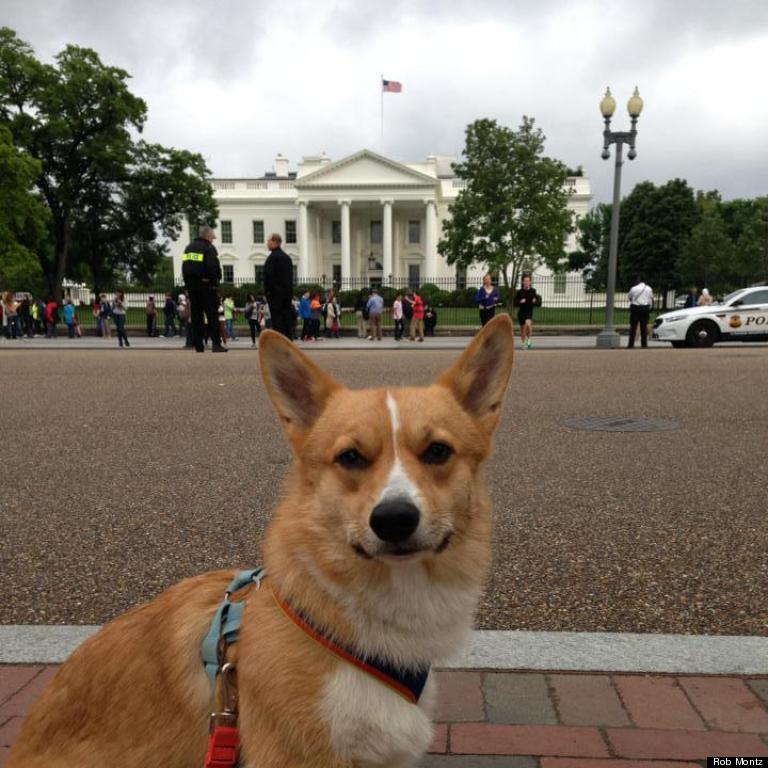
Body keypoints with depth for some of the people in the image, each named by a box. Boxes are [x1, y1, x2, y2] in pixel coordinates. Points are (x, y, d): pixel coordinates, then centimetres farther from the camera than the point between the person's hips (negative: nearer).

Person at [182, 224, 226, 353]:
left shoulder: (188, 248, 16)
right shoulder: (209, 248, -6)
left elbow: (184, 268, 16)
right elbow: (213, 268, -18)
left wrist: (188, 284, 16)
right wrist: (215, 283, -10)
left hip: (191, 285, 6)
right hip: (206, 285, -6)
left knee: (196, 316, 7)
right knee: (212, 315, -5)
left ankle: (199, 346, 5)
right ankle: (216, 344, -12)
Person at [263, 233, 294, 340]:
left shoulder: (272, 257, -11)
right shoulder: (287, 257, 14)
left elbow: (268, 276, -15)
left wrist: (267, 291, -8)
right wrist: (289, 291, 17)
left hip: (275, 293, -7)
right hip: (288, 291, 7)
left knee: (277, 318, -7)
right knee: (287, 318, 8)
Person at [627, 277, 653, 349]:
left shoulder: (633, 288, -6)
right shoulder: (649, 288, 5)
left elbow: (629, 297, 9)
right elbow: (651, 299, 12)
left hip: (635, 308, -3)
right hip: (645, 308, 3)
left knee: (633, 327, 0)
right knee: (644, 327, 7)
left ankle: (631, 344, -3)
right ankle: (644, 344, 8)